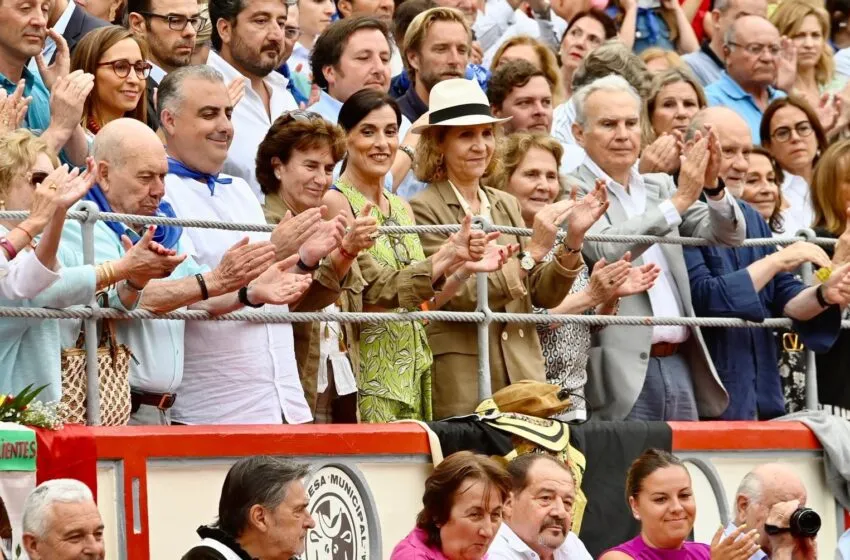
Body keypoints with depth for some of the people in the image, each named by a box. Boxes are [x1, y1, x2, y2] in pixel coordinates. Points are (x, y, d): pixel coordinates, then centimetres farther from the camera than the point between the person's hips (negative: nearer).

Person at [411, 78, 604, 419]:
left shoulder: (506, 205, 13)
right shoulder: (424, 210, -6)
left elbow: (543, 295, 9)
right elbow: (462, 296, -15)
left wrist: (573, 240, -6)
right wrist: (532, 252, -19)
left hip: (524, 378, 6)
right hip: (462, 386, -6)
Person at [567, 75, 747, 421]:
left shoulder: (659, 187, 17)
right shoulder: (574, 191, -4)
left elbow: (729, 235, 10)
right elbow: (607, 250, -21)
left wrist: (712, 187, -9)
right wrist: (679, 201, -20)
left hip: (681, 363, 6)